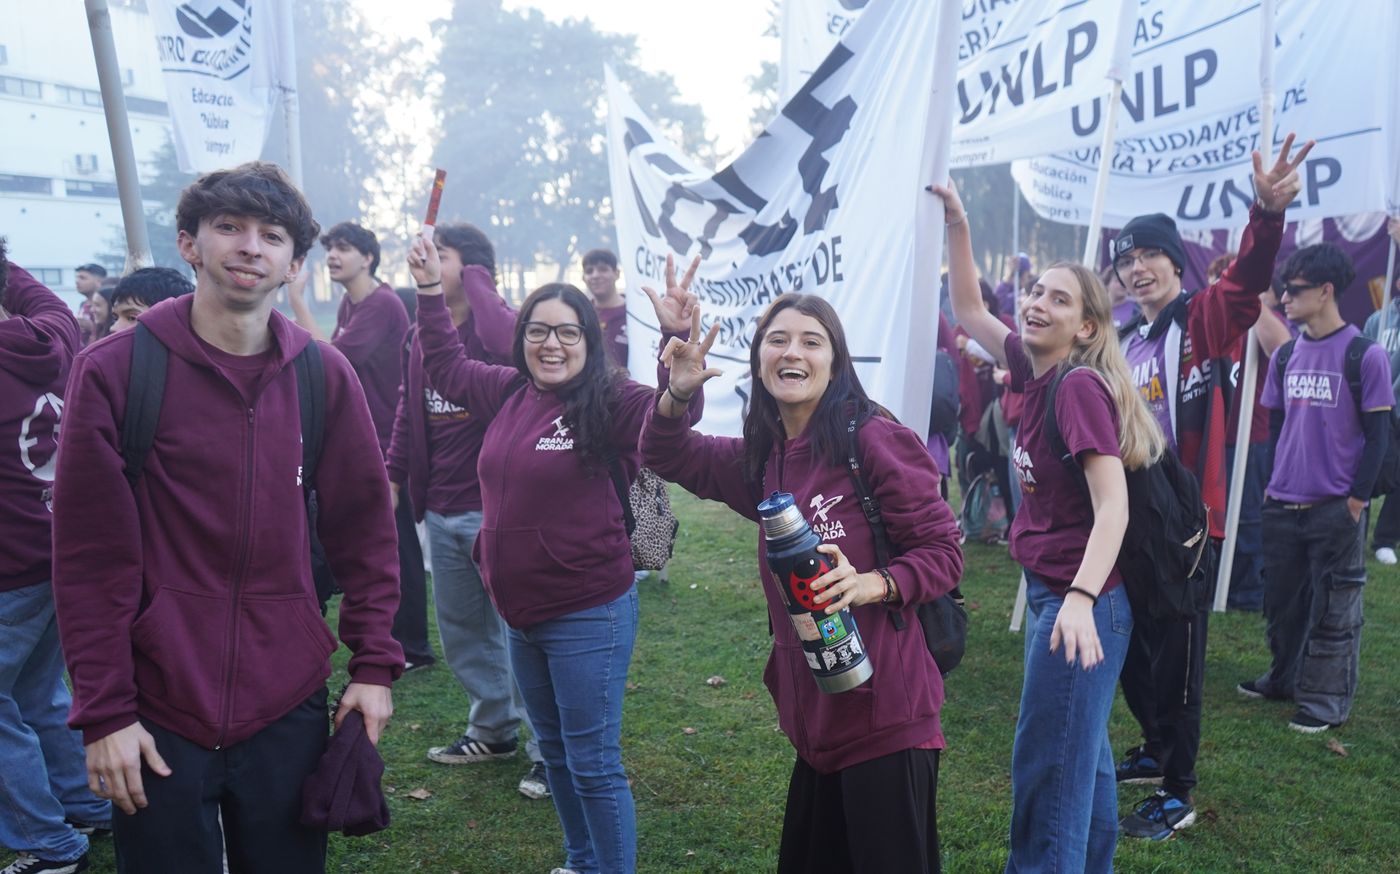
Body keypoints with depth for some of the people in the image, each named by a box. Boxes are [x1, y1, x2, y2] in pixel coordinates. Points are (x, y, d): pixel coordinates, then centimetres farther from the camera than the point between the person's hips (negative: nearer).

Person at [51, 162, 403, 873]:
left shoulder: (324, 374, 1)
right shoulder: (113, 371, -6)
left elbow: (365, 528, 6)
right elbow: (90, 556, -7)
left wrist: (374, 664, 2)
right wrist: (104, 709, -8)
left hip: (289, 706, 3)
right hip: (157, 714, -2)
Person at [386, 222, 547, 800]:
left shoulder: (492, 326, -11)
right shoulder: (420, 337, 10)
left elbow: (508, 341, -37)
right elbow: (408, 413, 16)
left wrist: (473, 278, -22)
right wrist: (394, 476, 11)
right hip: (441, 511, 8)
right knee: (460, 632, 18)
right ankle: (495, 728, 36)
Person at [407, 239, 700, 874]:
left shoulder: (608, 402, -14)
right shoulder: (507, 392, 5)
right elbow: (446, 366, 22)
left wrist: (675, 338, -42)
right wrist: (431, 291, 19)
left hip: (587, 616, -7)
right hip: (520, 614, 8)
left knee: (592, 763, 0)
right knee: (553, 750, 22)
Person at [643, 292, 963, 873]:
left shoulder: (875, 439, -13)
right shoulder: (763, 457, 8)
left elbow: (943, 551, -10)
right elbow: (667, 457, 18)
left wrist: (871, 584, -28)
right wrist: (678, 395, -2)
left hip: (884, 715, -7)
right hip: (814, 719, 7)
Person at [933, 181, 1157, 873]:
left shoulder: (1081, 386, -20)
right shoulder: (1035, 371, 3)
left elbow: (1113, 506, -26)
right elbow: (969, 313, 17)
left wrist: (1080, 600, -38)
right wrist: (957, 226, 8)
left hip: (1078, 603, -9)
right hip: (1047, 590, 9)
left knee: (1047, 770, 1)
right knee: (1083, 755, 22)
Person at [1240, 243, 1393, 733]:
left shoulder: (1365, 356, -10)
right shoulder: (1285, 356, 6)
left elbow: (1377, 435, -8)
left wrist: (1357, 500, -10)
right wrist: (1272, 485, 11)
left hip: (1336, 508, -5)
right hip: (1283, 505, 5)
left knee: (1333, 606, 5)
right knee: (1281, 599, 15)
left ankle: (1328, 699, 17)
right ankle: (1284, 678, 33)